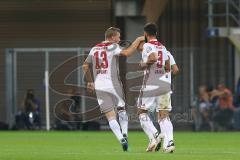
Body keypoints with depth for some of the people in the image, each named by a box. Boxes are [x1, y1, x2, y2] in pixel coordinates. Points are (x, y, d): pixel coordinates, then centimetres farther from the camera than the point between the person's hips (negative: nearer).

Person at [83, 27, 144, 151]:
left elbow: (85, 66, 18)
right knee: (122, 109, 16)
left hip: (99, 87, 4)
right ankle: (124, 134, 1)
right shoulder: (113, 47, -4)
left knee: (110, 116, 2)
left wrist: (90, 82, 29)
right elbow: (127, 53, -20)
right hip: (113, 84, -4)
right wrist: (138, 40, -9)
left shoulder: (94, 49, 13)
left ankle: (121, 139, -11)